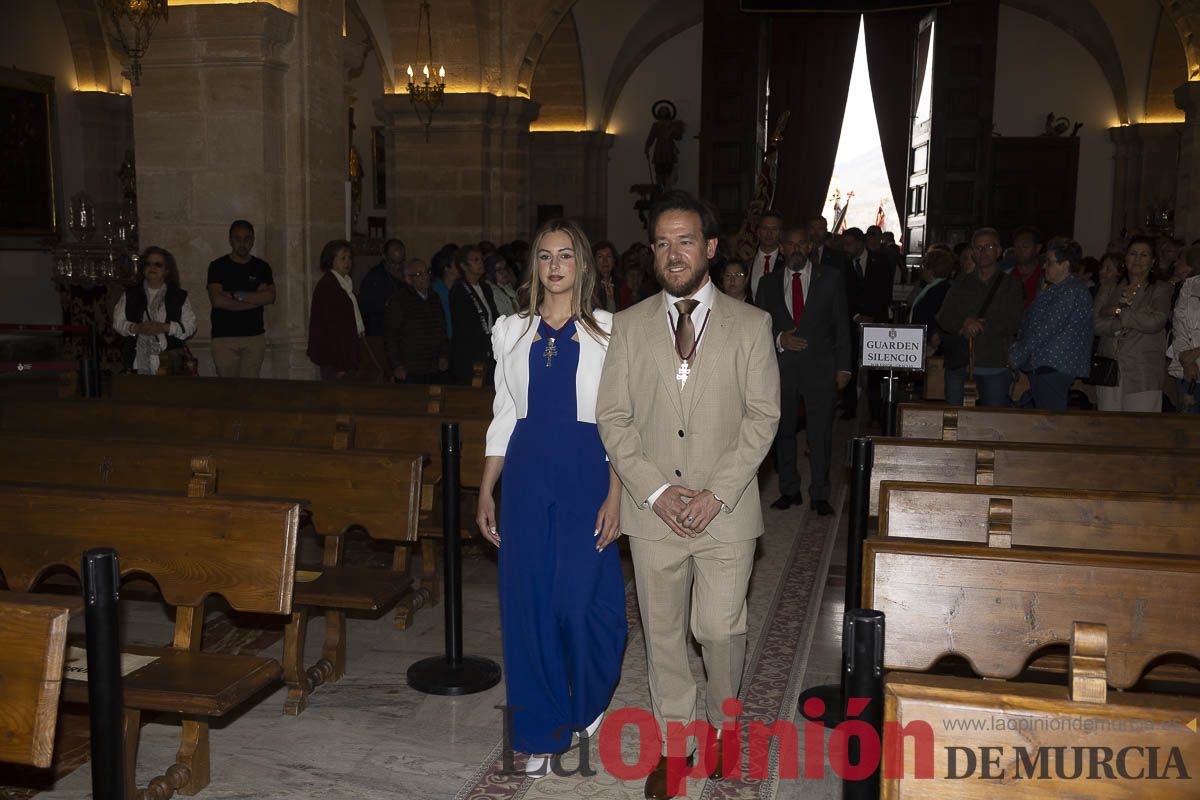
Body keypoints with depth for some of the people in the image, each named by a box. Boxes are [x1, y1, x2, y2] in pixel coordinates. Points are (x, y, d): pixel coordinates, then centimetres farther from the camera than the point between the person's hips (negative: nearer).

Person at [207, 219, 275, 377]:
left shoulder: (261, 267, 10)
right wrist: (255, 298, -6)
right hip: (224, 337, -1)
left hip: (254, 336, 1)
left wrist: (236, 295, -10)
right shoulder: (217, 266, 4)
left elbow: (270, 297, -5)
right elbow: (217, 300, -10)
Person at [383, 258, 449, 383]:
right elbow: (390, 337, -7)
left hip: (433, 369, 6)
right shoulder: (397, 301, -5)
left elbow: (442, 331, 24)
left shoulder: (435, 299, 16)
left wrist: (444, 356, 12)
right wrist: (396, 365, -12)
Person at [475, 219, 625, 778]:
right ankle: (541, 732, 20)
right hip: (527, 473, 3)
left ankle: (588, 701, 29)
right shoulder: (511, 332, 9)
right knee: (527, 601, 4)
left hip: (585, 471, -2)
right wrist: (486, 493, 8)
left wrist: (615, 497, -9)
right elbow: (504, 417, 11)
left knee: (579, 599, -2)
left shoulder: (606, 331, 0)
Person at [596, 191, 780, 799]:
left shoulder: (750, 324, 0)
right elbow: (612, 417, 1)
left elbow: (763, 415, -4)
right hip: (652, 511, 2)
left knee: (720, 630, 5)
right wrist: (656, 490, -10)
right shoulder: (630, 325, 4)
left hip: (726, 512, -1)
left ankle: (721, 724, 34)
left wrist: (716, 494, -13)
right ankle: (673, 745, 29)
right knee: (663, 634, 11)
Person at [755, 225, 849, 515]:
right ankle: (789, 490, 19)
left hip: (820, 367, -2)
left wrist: (843, 367, 0)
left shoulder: (830, 278, 5)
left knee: (820, 434, -2)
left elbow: (841, 324, 5)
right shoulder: (769, 284, 10)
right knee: (783, 431, 7)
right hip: (782, 368, 2)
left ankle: (820, 495, 8)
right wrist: (778, 339, -10)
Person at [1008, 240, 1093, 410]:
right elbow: (1032, 323, 21)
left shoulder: (1072, 291, -11)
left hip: (1054, 367, -10)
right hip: (1043, 366, 10)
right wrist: (1016, 350, 7)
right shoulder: (1054, 289, 22)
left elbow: (1047, 328, -17)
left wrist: (1017, 356, -12)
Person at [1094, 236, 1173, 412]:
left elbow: (1156, 322, -10)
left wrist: (1118, 312, -4)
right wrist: (1134, 319, -8)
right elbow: (1096, 325, 0)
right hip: (1108, 373, 3)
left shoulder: (1161, 289, 8)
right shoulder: (1108, 289, 15)